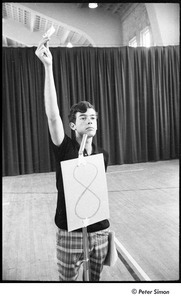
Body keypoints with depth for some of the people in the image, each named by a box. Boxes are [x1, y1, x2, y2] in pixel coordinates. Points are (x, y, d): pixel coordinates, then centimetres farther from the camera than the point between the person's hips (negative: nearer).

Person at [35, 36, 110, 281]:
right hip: (70, 233, -3)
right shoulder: (64, 149, -11)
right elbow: (53, 115, -27)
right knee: (67, 280, 12)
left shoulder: (103, 155, 1)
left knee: (95, 279, 18)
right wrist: (48, 66, -33)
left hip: (100, 231, 3)